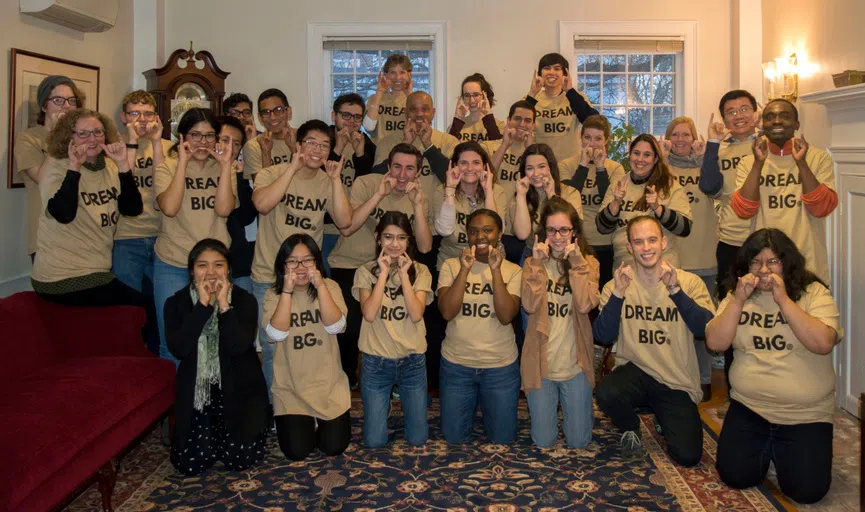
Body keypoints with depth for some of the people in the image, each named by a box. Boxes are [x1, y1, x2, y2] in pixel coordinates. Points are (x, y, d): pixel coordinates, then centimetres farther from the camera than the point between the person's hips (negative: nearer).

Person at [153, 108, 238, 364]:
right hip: (173, 266, -2)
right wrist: (183, 161, -15)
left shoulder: (223, 169, 6)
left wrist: (225, 164, -13)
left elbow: (224, 209, -11)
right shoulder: (167, 168, 1)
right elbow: (169, 208, -18)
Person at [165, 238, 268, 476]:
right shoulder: (176, 302, -3)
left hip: (239, 389, -1)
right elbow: (178, 349, -19)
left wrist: (224, 305, -24)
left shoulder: (245, 300, -7)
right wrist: (203, 305, -21)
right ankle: (212, 431, 25)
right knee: (190, 464, -7)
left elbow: (238, 347, -21)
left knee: (240, 459, -11)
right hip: (196, 391, 1)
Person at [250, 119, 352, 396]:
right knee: (272, 348, 3)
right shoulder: (272, 173, -6)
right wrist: (293, 168, -25)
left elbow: (344, 220, -12)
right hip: (269, 276, -3)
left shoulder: (328, 183, 2)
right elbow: (262, 204, -27)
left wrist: (335, 178, -17)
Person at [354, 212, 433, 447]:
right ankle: (383, 406, 33)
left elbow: (416, 315, -17)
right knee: (375, 441, 2)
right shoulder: (366, 272, -5)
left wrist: (404, 273, -17)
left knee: (418, 439, 7)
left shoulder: (420, 272, -3)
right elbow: (369, 314, -19)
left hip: (413, 360, 1)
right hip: (376, 361, -1)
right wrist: (384, 272, -17)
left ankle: (407, 401, 37)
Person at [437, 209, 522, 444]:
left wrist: (495, 270, -22)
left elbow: (506, 316, -18)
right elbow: (447, 312, -17)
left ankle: (486, 406, 40)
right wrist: (465, 269, -22)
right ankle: (472, 406, 40)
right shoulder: (451, 266, -4)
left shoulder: (513, 271, -4)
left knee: (502, 439, 12)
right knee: (453, 438, 12)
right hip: (456, 363, 0)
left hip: (500, 366, 0)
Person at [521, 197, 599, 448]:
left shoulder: (588, 263, -1)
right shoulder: (533, 263, -1)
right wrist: (537, 264, -19)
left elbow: (585, 305, -18)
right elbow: (530, 305, -17)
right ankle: (549, 408, 39)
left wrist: (576, 262, -20)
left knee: (578, 442, 9)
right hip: (541, 363, 0)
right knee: (544, 442, 9)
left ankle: (573, 409, 40)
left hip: (575, 364, 0)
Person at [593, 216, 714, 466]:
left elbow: (705, 329, -18)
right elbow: (602, 337, -12)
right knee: (606, 393, -32)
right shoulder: (617, 285, -2)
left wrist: (675, 290, -29)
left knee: (688, 455, -12)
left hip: (678, 382, 0)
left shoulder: (690, 282, -3)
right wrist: (618, 295, -25)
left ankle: (663, 418, 23)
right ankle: (631, 429, 4)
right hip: (635, 370, 0)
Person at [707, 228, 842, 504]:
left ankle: (781, 449, 20)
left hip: (806, 415, -2)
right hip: (749, 408, 3)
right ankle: (766, 449, 24)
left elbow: (823, 343, -21)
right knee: (734, 476, -8)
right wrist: (739, 300, -15)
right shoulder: (736, 296, 5)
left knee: (806, 489, -12)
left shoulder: (814, 293, -5)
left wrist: (783, 299, -22)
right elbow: (716, 343, -6)